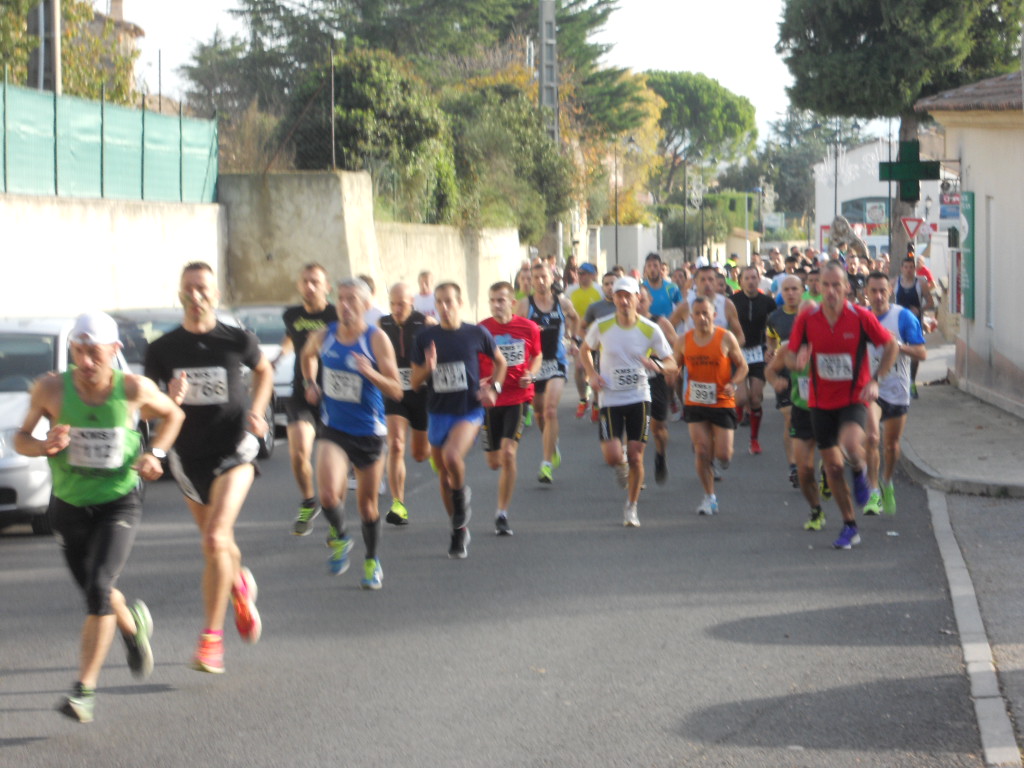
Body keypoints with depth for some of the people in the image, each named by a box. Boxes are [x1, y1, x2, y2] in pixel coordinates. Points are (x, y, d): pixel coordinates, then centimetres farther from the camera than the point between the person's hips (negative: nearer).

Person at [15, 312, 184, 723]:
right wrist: (45, 446, -23)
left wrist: (155, 453, -9)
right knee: (96, 593, 16)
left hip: (118, 503, -2)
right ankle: (132, 623, 52)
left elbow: (173, 415, 7)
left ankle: (85, 689, -14)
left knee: (99, 588, -21)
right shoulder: (51, 389, -12)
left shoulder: (134, 389, -13)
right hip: (69, 505, 3)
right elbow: (21, 439, -1)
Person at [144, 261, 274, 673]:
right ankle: (241, 586, 52)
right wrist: (170, 399, -20)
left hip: (233, 451, -3)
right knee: (217, 542, 17)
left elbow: (264, 371, 15)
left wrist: (257, 412, 1)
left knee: (215, 539, -18)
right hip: (188, 455, 3)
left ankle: (211, 638, -11)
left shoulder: (238, 341, -6)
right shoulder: (162, 349, -4)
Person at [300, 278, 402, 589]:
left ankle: (372, 561, 34)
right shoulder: (324, 336, -1)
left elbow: (396, 391, -16)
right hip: (333, 429, 1)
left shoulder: (376, 339, -12)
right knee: (329, 493, -22)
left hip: (369, 432, -1)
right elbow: (307, 355, 25)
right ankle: (339, 537, 9)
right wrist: (309, 383, 10)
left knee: (367, 504, 10)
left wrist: (371, 373, -32)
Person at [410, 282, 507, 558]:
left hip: (469, 410, -3)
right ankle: (459, 531, 27)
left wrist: (493, 388, -2)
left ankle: (462, 495, 1)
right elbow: (415, 382, 2)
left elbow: (500, 362, 14)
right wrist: (428, 368, -18)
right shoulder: (426, 337, 0)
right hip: (438, 413, 3)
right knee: (444, 476, 10)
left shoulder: (477, 334, -3)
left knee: (452, 456, -30)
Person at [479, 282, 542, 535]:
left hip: (519, 397, -1)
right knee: (494, 462, 6)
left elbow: (537, 355, 17)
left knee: (508, 454, -17)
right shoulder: (481, 330, -2)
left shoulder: (528, 328, 0)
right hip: (490, 400, 1)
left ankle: (502, 514, -7)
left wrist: (530, 375, -3)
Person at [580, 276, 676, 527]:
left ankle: (631, 508, 16)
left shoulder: (650, 330, -5)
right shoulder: (601, 327, -4)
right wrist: (592, 374, -3)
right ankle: (621, 465, 27)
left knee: (635, 457, -2)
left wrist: (657, 365, -23)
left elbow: (671, 363, 0)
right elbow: (584, 350, 15)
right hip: (610, 399, 0)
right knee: (612, 456, -12)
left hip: (639, 398, 0)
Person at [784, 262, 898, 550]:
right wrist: (797, 362, -22)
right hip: (821, 401, 3)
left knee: (850, 443, -32)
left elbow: (890, 345, 1)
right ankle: (850, 527, 21)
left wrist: (875, 381, -9)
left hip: (854, 398, -3)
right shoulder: (807, 319, -6)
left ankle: (860, 471, 5)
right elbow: (790, 356, 3)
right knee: (832, 466, 5)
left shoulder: (861, 317, -11)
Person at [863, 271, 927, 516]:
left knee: (892, 444, 13)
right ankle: (874, 493, -18)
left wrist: (898, 345, -27)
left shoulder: (903, 317, -8)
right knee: (871, 436, -22)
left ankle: (887, 482, 41)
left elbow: (922, 353, -11)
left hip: (897, 390, 0)